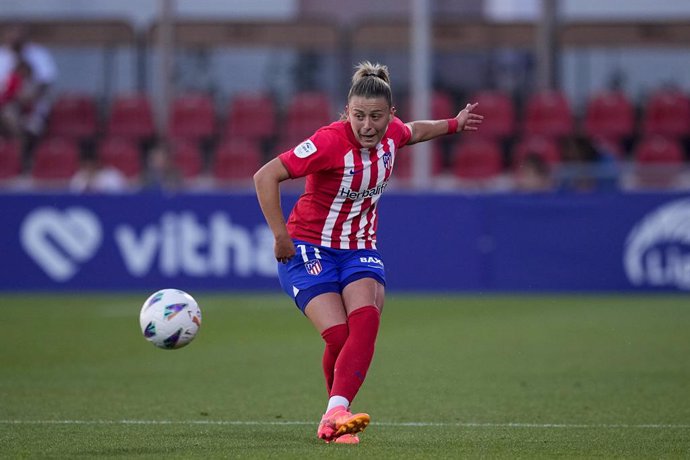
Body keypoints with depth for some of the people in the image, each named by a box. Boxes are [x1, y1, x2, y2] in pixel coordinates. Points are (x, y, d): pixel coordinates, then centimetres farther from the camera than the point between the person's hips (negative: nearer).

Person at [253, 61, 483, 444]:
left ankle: (335, 416, -37)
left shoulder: (391, 133, -4)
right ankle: (337, 413, 4)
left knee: (365, 321, -25)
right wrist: (281, 237, -23)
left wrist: (453, 125, 33)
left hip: (359, 250, 5)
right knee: (339, 335, -22)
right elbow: (265, 177, -23)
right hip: (309, 249, -5)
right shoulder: (331, 141, -24)